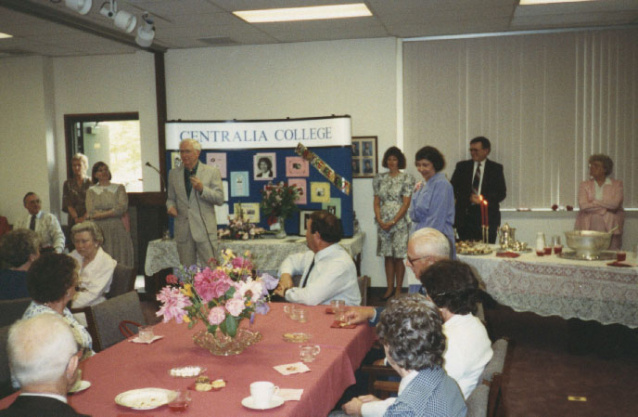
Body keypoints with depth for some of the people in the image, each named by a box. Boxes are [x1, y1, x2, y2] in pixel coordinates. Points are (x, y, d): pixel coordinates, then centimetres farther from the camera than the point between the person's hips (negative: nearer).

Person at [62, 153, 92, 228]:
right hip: (74, 221, 1)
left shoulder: (91, 183, 5)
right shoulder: (68, 184, 11)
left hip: (89, 219, -1)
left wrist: (84, 217, -15)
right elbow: (68, 204, 3)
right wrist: (76, 218, -12)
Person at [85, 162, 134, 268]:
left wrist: (101, 214, -6)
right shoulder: (91, 191, 11)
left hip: (118, 229, 0)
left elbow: (122, 208, -4)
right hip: (99, 230, 0)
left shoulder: (119, 188, 10)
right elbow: (91, 212, -3)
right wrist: (113, 213, -7)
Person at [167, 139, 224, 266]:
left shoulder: (212, 172, 3)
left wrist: (202, 189, -16)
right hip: (183, 231, 3)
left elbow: (220, 199, -2)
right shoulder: (173, 174, 13)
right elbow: (171, 198, 20)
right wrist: (170, 206, -3)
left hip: (205, 230, -3)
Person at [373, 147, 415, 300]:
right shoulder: (380, 179, 9)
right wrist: (379, 220, -6)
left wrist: (393, 222, -13)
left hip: (399, 222, -4)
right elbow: (376, 202, 9)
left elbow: (406, 203, -8)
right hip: (383, 223, 4)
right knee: (387, 256, 8)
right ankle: (389, 287, 16)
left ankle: (398, 289, 10)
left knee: (398, 257, 0)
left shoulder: (406, 178, -3)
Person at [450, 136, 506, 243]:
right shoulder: (462, 166, 12)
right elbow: (453, 189, 6)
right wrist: (468, 198, -10)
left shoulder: (496, 168, 9)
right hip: (465, 214, 1)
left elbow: (502, 193, 4)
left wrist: (483, 199, -11)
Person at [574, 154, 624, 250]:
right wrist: (606, 207, -7)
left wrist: (594, 202, -3)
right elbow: (583, 205, -4)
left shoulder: (617, 184, 8)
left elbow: (615, 203, -8)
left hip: (610, 227, -1)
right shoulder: (584, 185, 12)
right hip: (588, 228, 1)